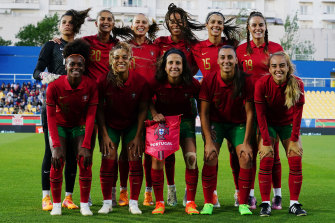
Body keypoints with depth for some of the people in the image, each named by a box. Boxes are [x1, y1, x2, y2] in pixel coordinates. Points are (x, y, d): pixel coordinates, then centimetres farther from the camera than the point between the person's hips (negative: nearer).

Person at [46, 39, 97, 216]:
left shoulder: (91, 86, -19)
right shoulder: (54, 86, -22)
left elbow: (90, 116, -15)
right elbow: (51, 117, -16)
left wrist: (86, 145, -20)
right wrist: (56, 145, -24)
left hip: (80, 126, 1)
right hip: (59, 126, -1)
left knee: (84, 161, -15)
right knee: (57, 161, -17)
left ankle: (84, 204, -4)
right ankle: (56, 204, -4)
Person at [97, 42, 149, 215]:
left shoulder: (140, 81, -19)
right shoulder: (104, 81, -20)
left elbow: (143, 109, -7)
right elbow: (99, 109, -8)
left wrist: (138, 136, -8)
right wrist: (104, 135, -11)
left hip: (132, 124, 0)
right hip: (109, 124, 0)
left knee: (135, 159, -6)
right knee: (108, 159, -8)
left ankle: (133, 203, 5)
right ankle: (107, 202, 4)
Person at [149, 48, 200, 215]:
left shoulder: (192, 84, -19)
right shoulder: (156, 83, -19)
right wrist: (154, 114, -16)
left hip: (185, 120, 0)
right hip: (163, 120, 0)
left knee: (191, 158, -12)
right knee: (157, 159, -12)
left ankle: (190, 202, 0)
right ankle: (159, 202, 2)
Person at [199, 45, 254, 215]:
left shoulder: (245, 81, -16)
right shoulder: (209, 80, -16)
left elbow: (249, 112, -10)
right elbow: (204, 113, -11)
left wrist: (246, 142, -13)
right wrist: (208, 142, -17)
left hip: (238, 123, 1)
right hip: (215, 122, -1)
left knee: (246, 157, -15)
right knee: (210, 157, -18)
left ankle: (243, 203, -1)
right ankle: (208, 203, -6)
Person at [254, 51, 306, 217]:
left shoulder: (297, 84, -22)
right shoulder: (262, 84, -24)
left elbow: (297, 114, -13)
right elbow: (261, 115, -19)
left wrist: (294, 140, -15)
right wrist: (266, 142, -21)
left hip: (288, 123, 1)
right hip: (268, 123, -1)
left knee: (296, 161, -7)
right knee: (266, 160, -13)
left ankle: (294, 203, 3)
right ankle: (265, 204, -7)